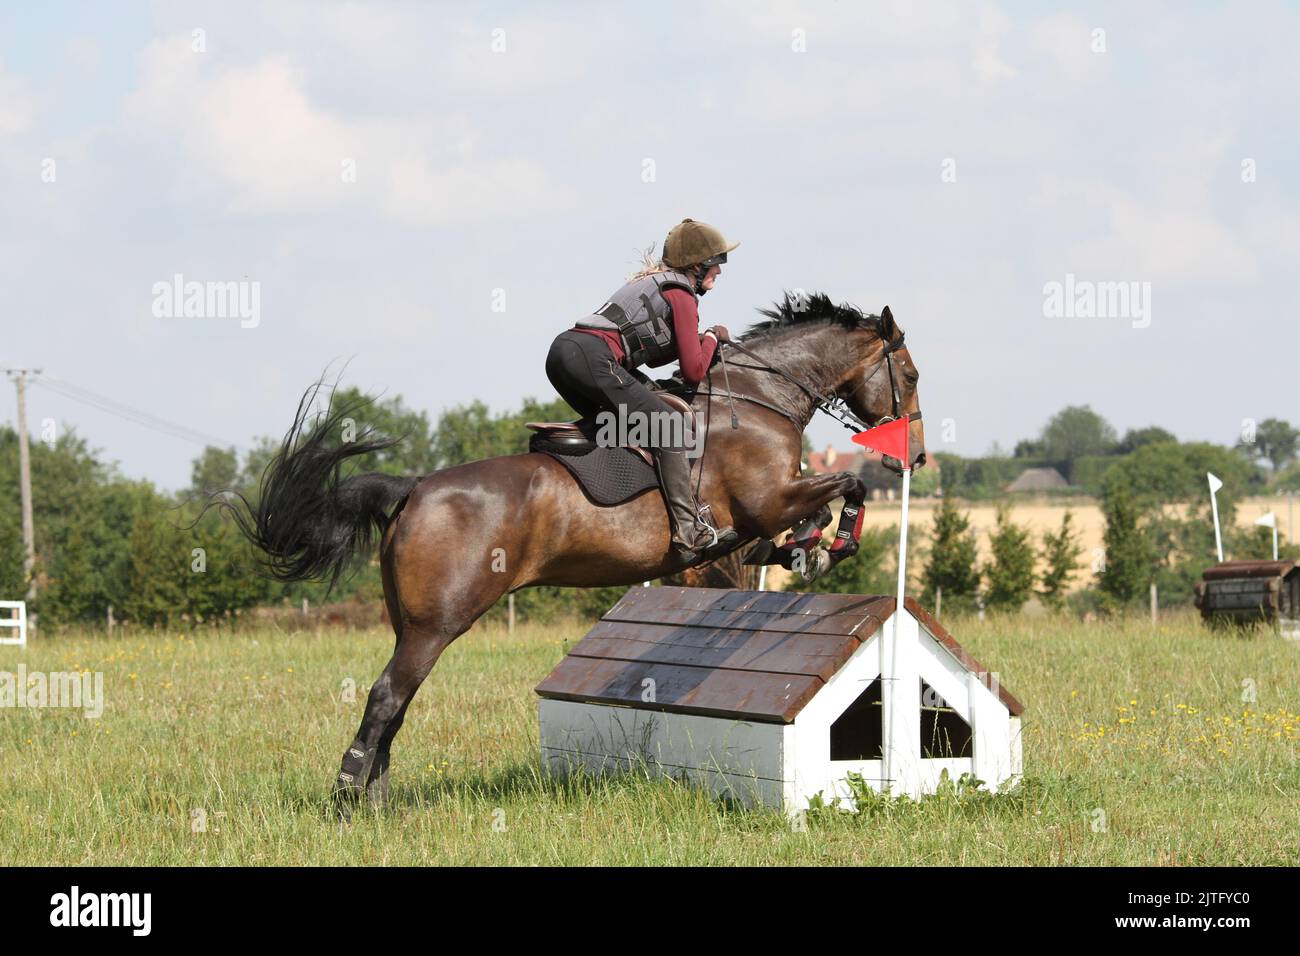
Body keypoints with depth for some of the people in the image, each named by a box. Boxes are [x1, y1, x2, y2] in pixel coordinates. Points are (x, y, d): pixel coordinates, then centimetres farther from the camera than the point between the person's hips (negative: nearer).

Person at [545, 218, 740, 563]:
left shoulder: (654, 282, 30)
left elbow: (652, 355, 37)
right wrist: (712, 338, 17)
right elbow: (693, 372, -1)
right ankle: (689, 530, -18)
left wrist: (699, 340, 26)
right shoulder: (681, 296, 2)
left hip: (561, 351, 10)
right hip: (591, 358, -10)